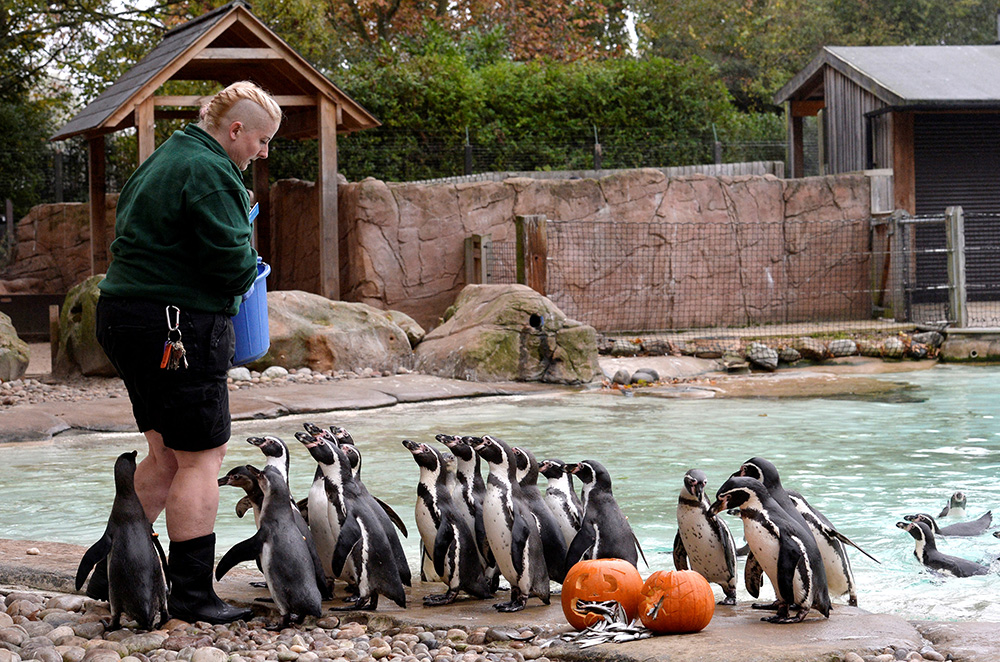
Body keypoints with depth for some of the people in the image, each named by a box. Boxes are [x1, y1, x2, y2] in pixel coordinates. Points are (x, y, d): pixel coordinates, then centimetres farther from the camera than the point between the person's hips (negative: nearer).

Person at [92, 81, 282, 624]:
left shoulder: (160, 162, 19)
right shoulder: (210, 173, -14)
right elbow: (230, 264, -20)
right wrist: (250, 266, 3)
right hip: (180, 327, -10)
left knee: (167, 455, 16)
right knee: (201, 458, -4)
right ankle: (191, 594, -2)